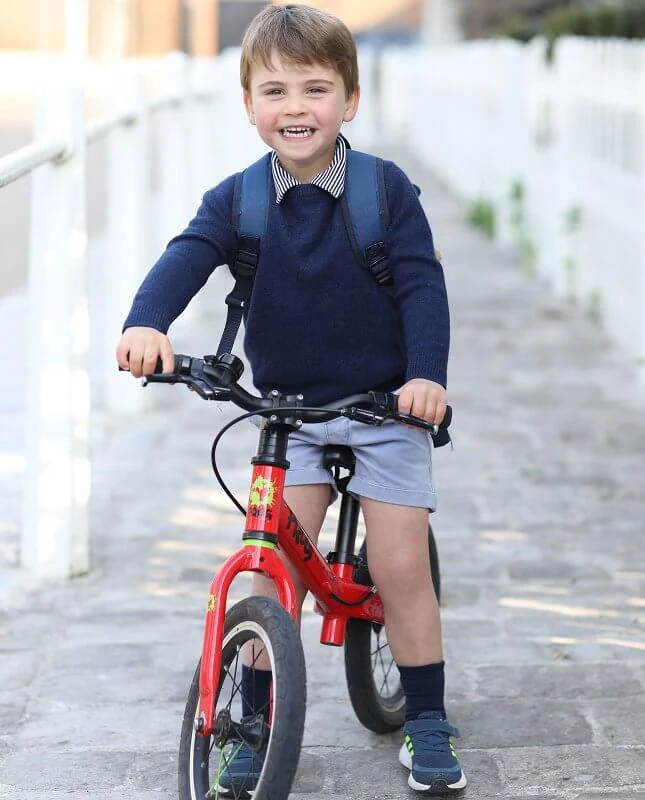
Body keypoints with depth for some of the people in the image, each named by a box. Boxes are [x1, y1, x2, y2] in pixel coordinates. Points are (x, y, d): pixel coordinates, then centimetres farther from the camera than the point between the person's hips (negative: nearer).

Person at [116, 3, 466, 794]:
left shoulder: (386, 189, -11)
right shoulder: (236, 201, -7)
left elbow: (421, 284, -13)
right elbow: (186, 257, -22)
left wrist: (426, 373, -27)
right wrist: (147, 322, -42)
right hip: (289, 407, 2)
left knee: (399, 565, -4)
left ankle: (427, 722, 12)